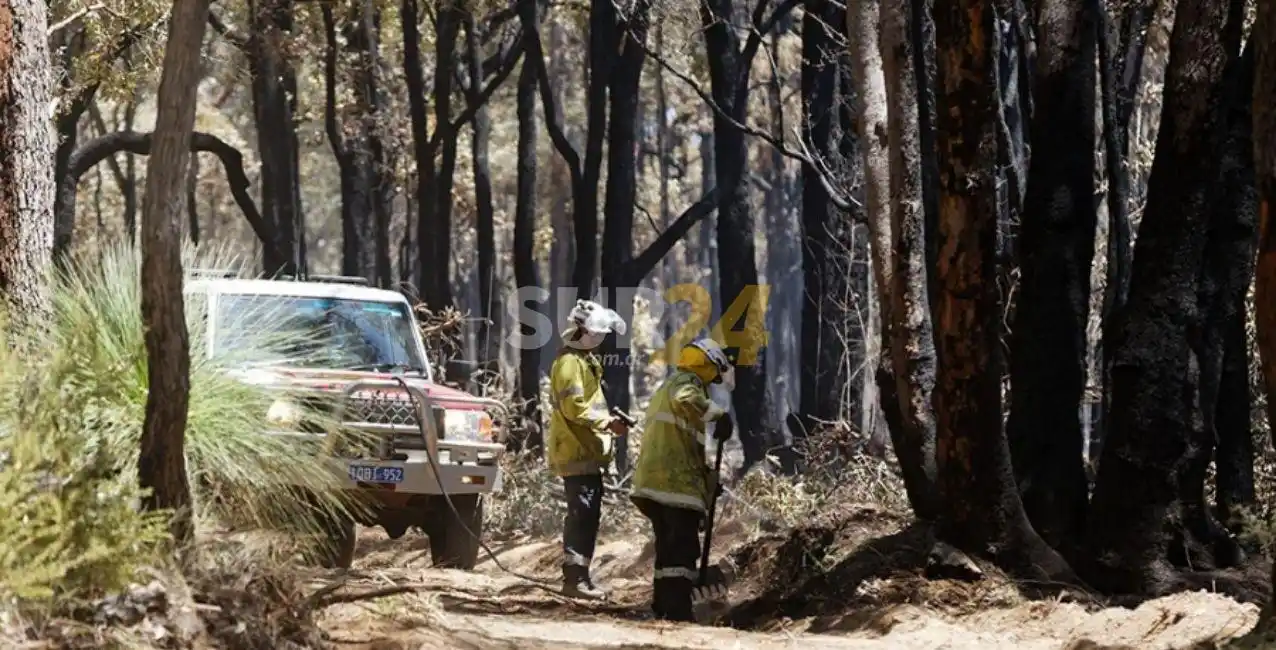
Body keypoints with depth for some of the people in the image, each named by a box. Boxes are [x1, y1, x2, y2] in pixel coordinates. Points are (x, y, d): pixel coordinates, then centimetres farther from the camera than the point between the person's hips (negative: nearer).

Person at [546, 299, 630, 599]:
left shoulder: (584, 360, 21)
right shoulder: (570, 362, -13)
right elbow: (574, 407, -21)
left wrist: (607, 420, 15)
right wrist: (607, 422, -21)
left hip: (587, 452, 11)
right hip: (577, 452, -11)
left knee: (586, 514, 11)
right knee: (583, 514, -13)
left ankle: (577, 576, 15)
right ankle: (575, 578, -16)